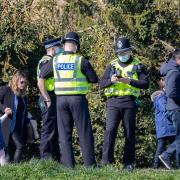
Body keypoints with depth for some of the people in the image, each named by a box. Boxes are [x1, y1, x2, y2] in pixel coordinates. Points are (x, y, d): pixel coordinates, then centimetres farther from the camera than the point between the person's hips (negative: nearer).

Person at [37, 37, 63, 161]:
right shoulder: (46, 61, -11)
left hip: (56, 100, 10)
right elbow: (40, 83, -20)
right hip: (50, 101, -10)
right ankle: (45, 159, -7)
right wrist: (48, 100, -21)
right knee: (48, 130, -9)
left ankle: (55, 158, 17)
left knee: (55, 131, 12)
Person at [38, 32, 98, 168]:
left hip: (61, 99, 3)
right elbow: (95, 79, -4)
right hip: (78, 99, -3)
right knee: (84, 132, 1)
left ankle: (68, 164, 3)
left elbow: (42, 75, 18)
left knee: (65, 133, 7)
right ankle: (89, 163, -3)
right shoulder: (81, 61, -6)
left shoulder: (55, 61, 5)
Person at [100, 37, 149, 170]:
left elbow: (145, 84, -3)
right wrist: (111, 80, -13)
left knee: (130, 133, 3)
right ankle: (106, 161, -9)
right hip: (114, 102, 1)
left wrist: (129, 81, -16)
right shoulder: (112, 66, 13)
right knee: (110, 130, -9)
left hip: (129, 103, -1)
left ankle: (129, 162, 10)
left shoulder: (137, 66, 7)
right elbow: (102, 84, 9)